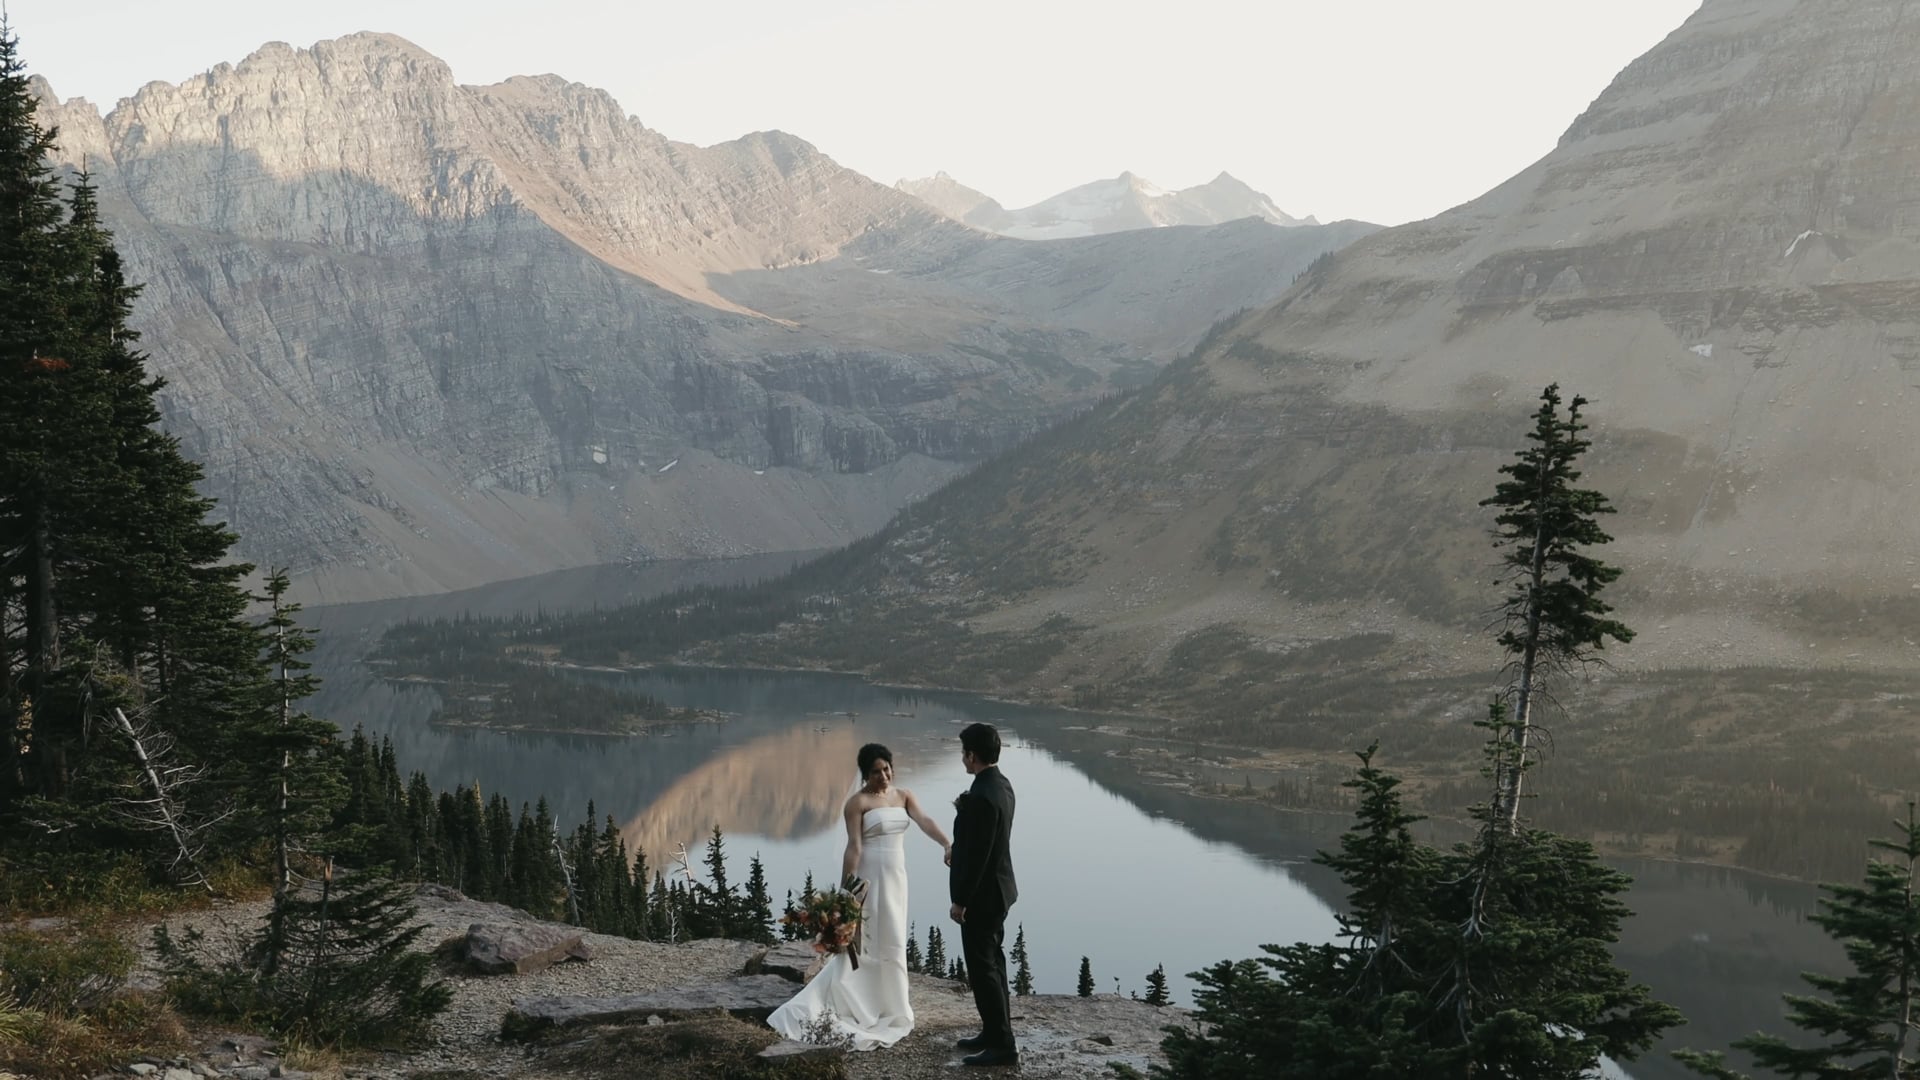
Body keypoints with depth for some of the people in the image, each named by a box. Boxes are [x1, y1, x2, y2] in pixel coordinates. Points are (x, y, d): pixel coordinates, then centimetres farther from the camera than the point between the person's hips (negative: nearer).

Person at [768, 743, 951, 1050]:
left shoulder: (904, 796, 7)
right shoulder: (858, 802, -10)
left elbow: (925, 821, -10)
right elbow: (854, 847, -15)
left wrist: (947, 844, -29)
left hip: (896, 878, 7)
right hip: (869, 879, -7)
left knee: (891, 944, 12)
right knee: (864, 945, -6)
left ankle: (884, 1008, 23)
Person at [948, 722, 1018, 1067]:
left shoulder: (982, 796, -26)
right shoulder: (1000, 785, 5)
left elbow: (978, 855, -24)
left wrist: (960, 901, -18)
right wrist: (964, 810, 3)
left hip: (981, 895, -10)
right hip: (996, 889, 10)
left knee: (982, 969, -2)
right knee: (991, 963, 19)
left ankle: (1003, 1045, 3)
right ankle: (995, 1032, 29)